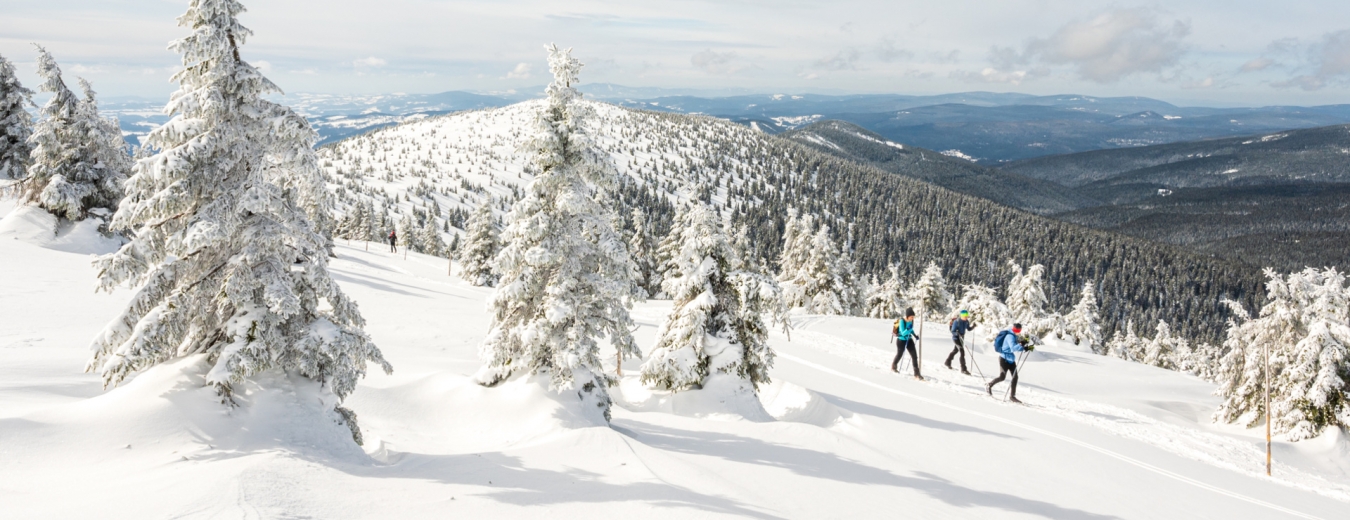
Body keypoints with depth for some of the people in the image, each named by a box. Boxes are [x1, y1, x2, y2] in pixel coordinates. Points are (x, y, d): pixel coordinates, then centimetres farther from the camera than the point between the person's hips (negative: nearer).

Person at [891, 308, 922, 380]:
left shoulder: (911, 321, -5)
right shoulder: (902, 321, -25)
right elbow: (903, 333, -29)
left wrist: (914, 335, 3)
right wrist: (908, 329, -43)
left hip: (909, 340, 5)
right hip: (901, 340, -5)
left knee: (914, 355, -4)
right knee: (899, 354, 16)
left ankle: (917, 374, -1)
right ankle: (893, 367, 46)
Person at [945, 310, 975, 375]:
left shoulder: (966, 321, -4)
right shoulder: (956, 321, -23)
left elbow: (969, 328, 8)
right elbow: (952, 331, -21)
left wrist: (973, 327, -11)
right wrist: (957, 333, -41)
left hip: (961, 337, 8)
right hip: (956, 337, -8)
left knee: (955, 350, 25)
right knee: (962, 352, -17)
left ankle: (947, 363, 46)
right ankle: (963, 369, -17)